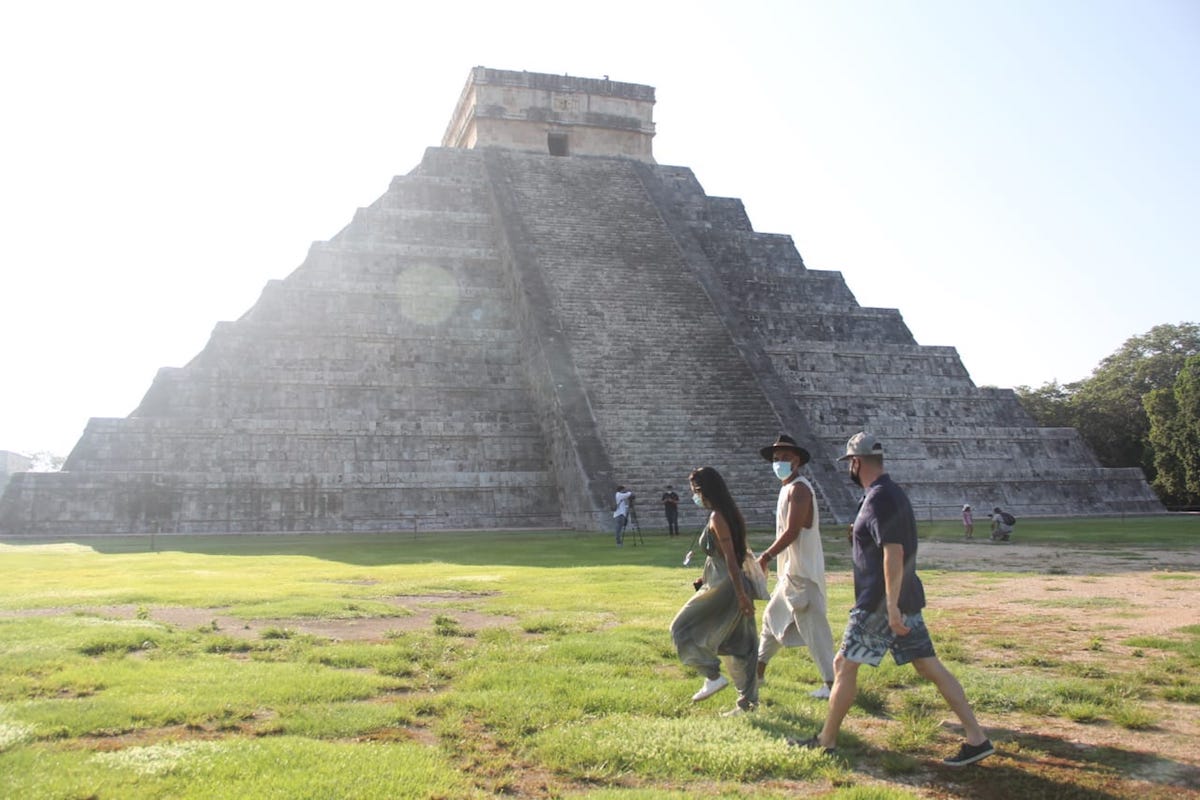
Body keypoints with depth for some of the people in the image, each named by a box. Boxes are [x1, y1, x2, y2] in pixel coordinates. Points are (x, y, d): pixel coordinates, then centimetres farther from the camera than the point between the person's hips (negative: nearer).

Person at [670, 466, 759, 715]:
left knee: (683, 629, 4)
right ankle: (748, 701, 18)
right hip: (732, 586, 10)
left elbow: (730, 557, -21)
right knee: (736, 643, 13)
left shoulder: (717, 518, -16)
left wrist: (741, 595, -24)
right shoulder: (729, 513, 12)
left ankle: (713, 676, 2)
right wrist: (706, 578, 25)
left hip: (723, 587, -10)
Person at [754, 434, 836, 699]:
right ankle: (758, 671, 31)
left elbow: (792, 531, -22)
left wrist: (766, 556, -17)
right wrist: (772, 558, 15)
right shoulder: (788, 488, 15)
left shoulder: (798, 489, -15)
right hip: (790, 570, 11)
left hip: (802, 572, -11)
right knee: (773, 617, 19)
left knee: (812, 626, -8)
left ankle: (833, 682, -4)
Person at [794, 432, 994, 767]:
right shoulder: (894, 493, 13)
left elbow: (894, 553, -25)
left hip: (881, 603, -9)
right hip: (906, 599, 10)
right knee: (930, 667, 9)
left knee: (844, 665, 2)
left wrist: (892, 607, -26)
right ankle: (977, 738, 7)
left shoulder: (878, 499, -17)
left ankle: (826, 740, 12)